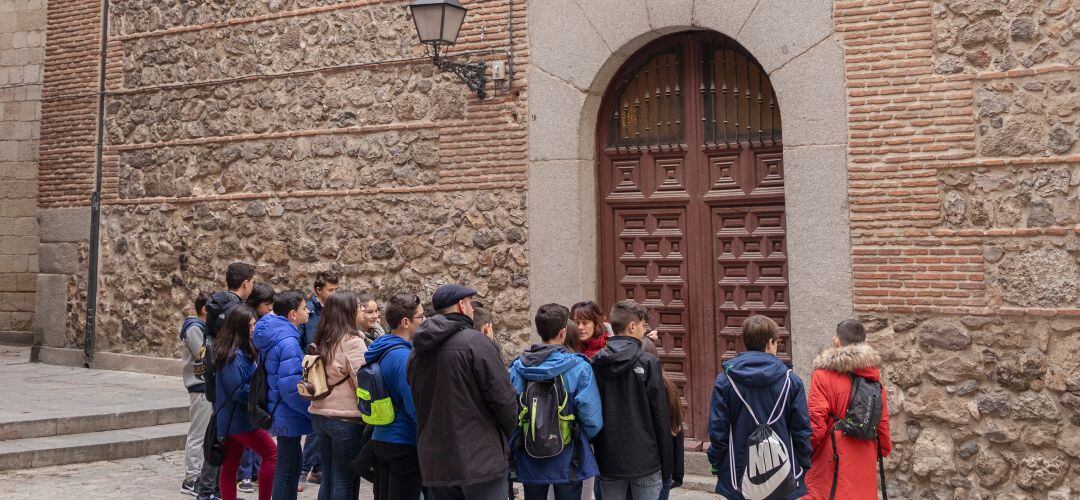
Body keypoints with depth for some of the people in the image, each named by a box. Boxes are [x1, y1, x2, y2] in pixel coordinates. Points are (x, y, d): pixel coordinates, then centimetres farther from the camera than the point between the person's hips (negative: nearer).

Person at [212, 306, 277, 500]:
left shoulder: (241, 351, 10)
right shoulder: (235, 355, -19)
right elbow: (239, 391, -21)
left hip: (229, 419, 9)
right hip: (239, 419, -9)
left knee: (230, 467, 10)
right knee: (271, 454, -2)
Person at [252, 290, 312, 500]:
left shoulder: (271, 335, 7)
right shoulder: (288, 342, -23)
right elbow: (290, 388, -26)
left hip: (280, 411, 10)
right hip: (289, 417, -10)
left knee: (293, 461, 21)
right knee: (287, 468, 1)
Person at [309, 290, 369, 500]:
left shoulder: (323, 341, 7)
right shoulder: (352, 341, -14)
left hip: (320, 414, 7)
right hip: (346, 418, -7)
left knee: (328, 479, 16)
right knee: (346, 481, 2)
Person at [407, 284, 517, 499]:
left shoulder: (417, 352, 8)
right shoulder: (475, 342, -13)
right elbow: (503, 398, -14)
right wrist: (506, 434, 4)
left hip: (434, 465, 7)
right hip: (480, 461, -7)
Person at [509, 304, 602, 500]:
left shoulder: (518, 366, -5)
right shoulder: (579, 367, -13)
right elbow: (592, 419, -14)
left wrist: (512, 453, 13)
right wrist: (581, 439, 7)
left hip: (529, 463, 3)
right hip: (567, 462, -3)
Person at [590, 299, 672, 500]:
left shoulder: (595, 364, 1)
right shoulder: (648, 362, -9)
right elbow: (661, 416, -9)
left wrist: (598, 451, 15)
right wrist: (667, 465, -1)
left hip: (608, 462, 4)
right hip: (645, 460, -4)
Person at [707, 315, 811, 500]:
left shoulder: (725, 380, -6)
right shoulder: (791, 380, -5)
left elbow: (717, 429, -5)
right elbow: (802, 429, -2)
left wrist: (717, 464, 7)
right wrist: (803, 468, 9)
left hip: (738, 477, 0)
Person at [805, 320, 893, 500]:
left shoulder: (823, 374, -10)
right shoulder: (873, 373, 4)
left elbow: (816, 421, -14)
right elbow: (882, 417, 7)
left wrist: (806, 450, -2)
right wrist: (884, 448, 20)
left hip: (831, 458, -5)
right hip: (864, 459, 5)